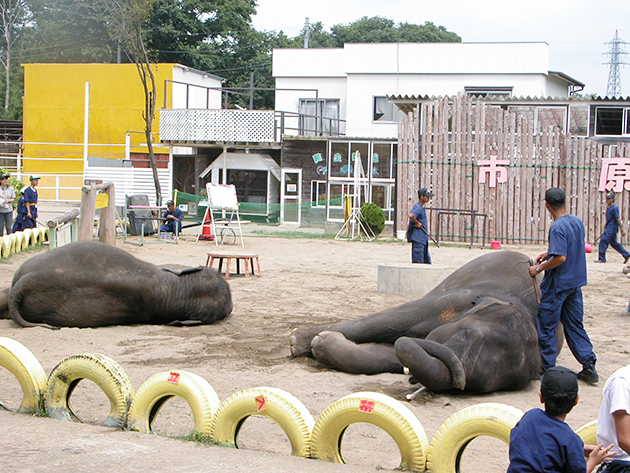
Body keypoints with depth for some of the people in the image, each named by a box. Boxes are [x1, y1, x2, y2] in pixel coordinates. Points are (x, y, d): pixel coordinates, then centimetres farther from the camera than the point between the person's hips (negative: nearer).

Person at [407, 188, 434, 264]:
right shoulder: (418, 207, -15)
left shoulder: (421, 208, 17)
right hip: (418, 239, -11)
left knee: (427, 261, 14)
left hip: (423, 239, 11)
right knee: (418, 261, -9)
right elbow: (411, 215, -36)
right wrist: (417, 223, -21)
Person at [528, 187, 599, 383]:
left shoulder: (557, 228, -20)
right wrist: (549, 253, 16)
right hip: (576, 282, 8)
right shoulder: (577, 222, 6)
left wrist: (539, 268, -14)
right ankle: (589, 366, 9)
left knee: (546, 326, 4)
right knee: (575, 326, 13)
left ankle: (547, 369, 8)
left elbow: (560, 258, -26)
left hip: (557, 284, -8)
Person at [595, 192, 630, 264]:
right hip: (609, 228, 10)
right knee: (613, 243, 15)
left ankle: (601, 258, -9)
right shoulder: (609, 208, 15)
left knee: (603, 241, -12)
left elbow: (618, 219, -15)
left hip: (612, 228, -10)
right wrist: (605, 227, 22)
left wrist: (622, 230, -16)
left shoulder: (614, 208, -14)